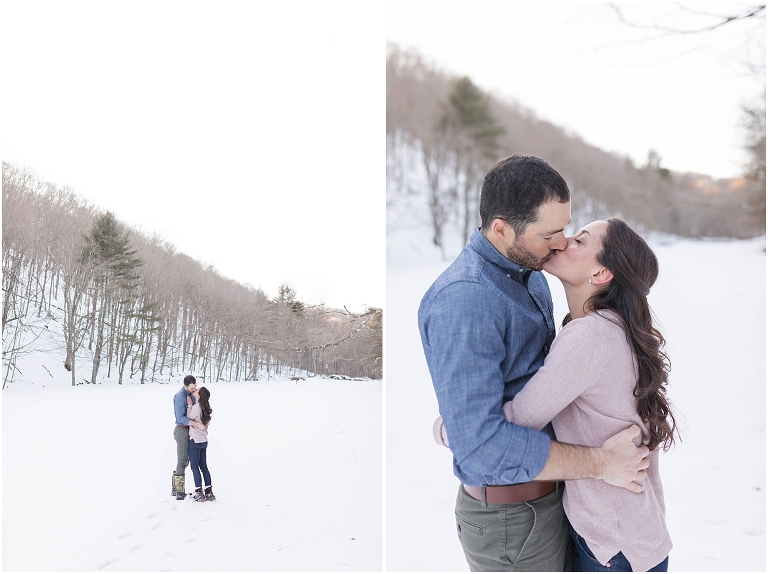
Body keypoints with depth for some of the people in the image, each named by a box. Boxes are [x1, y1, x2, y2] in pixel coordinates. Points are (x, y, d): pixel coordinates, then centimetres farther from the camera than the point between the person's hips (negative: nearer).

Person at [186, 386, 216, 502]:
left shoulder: (196, 407, -19)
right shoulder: (205, 408, 6)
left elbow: (188, 419, -9)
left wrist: (189, 404, -7)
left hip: (195, 441, -8)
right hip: (204, 441, 8)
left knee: (195, 467, 1)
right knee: (203, 466, 13)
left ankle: (199, 493, 3)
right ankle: (209, 492, 15)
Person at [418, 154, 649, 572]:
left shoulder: (529, 271, 3)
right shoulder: (464, 301, -28)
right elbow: (481, 445, -33)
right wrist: (599, 463, -25)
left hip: (550, 492, 9)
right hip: (511, 519, -9)